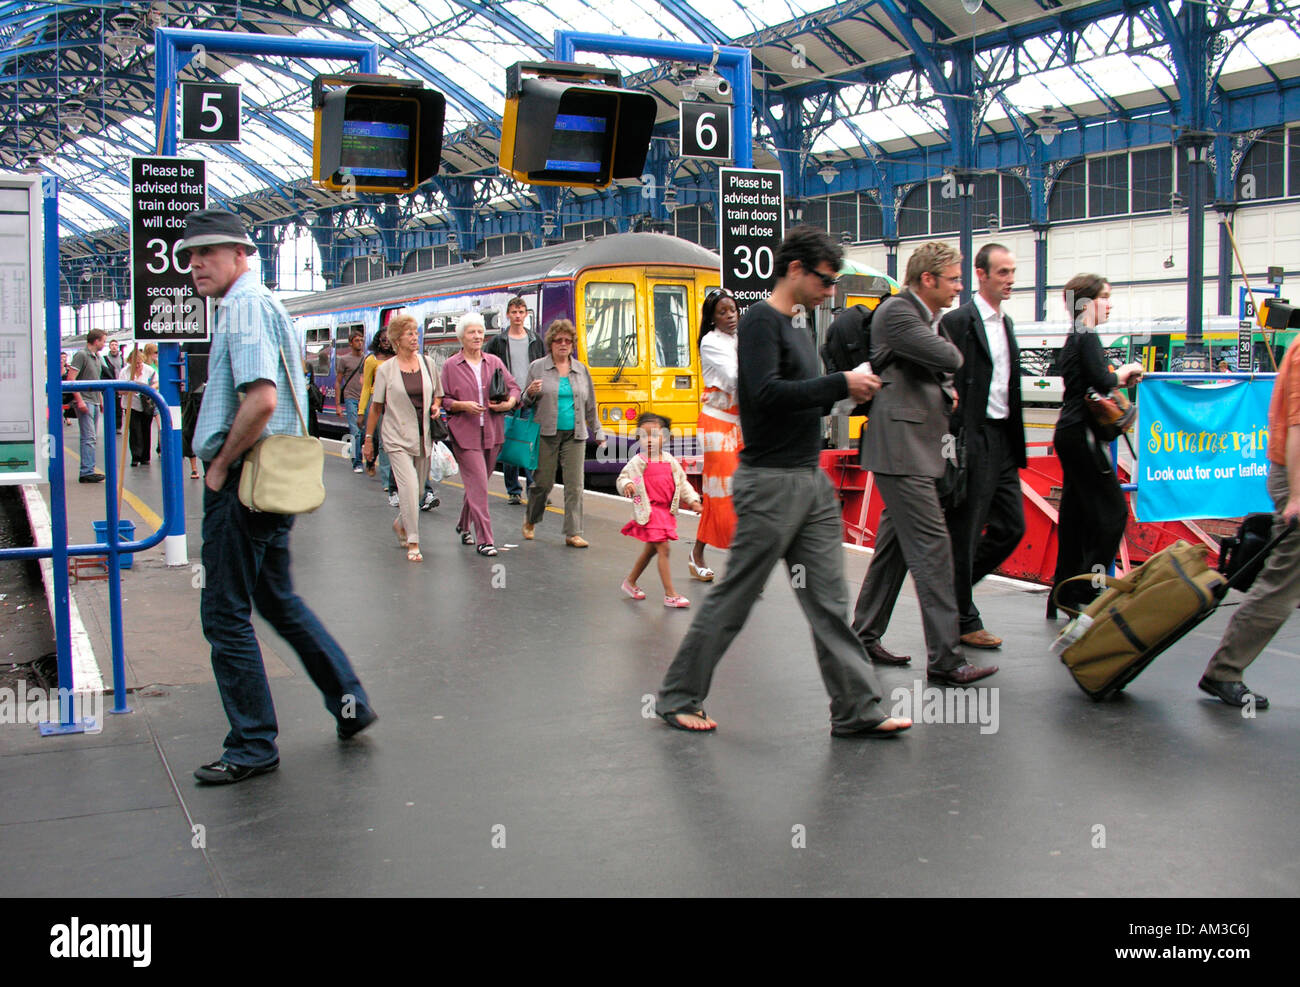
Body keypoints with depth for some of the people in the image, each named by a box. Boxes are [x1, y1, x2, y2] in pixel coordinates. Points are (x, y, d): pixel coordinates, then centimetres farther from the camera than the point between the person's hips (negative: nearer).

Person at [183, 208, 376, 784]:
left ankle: (253, 747, 7)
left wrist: (220, 464, -16)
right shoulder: (265, 305, 17)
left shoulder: (244, 306, -14)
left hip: (242, 482, -10)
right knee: (276, 599, 21)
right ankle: (348, 702, 25)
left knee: (225, 613, -2)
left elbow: (261, 399, -28)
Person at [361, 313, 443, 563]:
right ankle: (413, 542, -7)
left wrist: (435, 407, -3)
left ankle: (401, 524, 39)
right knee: (409, 486, -14)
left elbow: (437, 394, 19)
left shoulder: (428, 363, 6)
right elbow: (376, 407, 3)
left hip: (423, 436, 4)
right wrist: (368, 438, 4)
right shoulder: (385, 369, -3)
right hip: (397, 437, -4)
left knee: (419, 489, 11)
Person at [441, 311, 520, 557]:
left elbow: (514, 388, 12)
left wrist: (509, 403, -9)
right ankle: (484, 540, -7)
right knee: (478, 486, -10)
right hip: (465, 434, -4)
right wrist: (463, 405, -16)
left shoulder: (494, 362, 9)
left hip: (492, 433, 4)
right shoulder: (450, 366, 1)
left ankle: (464, 525, 36)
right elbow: (443, 400, 1)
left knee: (477, 483, 14)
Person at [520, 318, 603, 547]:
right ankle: (530, 521, 29)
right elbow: (524, 402, 7)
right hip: (546, 434, -2)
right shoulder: (537, 367, 3)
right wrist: (531, 393, -15)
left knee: (575, 485, -3)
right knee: (543, 482, 3)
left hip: (575, 435, 2)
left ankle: (573, 533, 1)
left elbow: (590, 405, 18)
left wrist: (597, 432, 18)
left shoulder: (581, 369, 11)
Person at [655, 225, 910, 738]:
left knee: (829, 600, 7)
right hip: (771, 483, -9)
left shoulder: (796, 325, 18)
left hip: (812, 480, 9)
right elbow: (767, 392, -23)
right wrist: (840, 383, -17)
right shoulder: (761, 320, -11)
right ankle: (677, 697, 14)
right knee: (732, 597, 0)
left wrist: (846, 390, 6)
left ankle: (858, 709, 11)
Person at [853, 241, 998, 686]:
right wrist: (953, 352, 2)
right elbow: (948, 358, -20)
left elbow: (939, 374, 29)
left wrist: (947, 391, 8)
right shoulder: (896, 312, -11)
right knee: (932, 548, -12)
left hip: (916, 447, 10)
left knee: (894, 545, 14)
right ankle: (945, 659, -10)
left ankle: (864, 635, 24)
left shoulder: (931, 318, 20)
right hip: (901, 448, -10)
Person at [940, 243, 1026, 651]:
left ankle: (951, 583, 27)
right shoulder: (958, 321, -10)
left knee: (1012, 526, 11)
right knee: (965, 532, 1)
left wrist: (1016, 442, 18)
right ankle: (964, 621, 12)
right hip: (975, 441, -9)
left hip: (1003, 441, 9)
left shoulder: (1005, 323, 16)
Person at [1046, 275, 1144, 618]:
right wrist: (1124, 372, -5)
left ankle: (1063, 597, 15)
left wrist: (1119, 380, 10)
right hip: (1081, 433, -10)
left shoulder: (1074, 338, 17)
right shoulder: (1087, 337, -12)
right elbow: (1100, 382, -23)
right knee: (1112, 510, -6)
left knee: (1075, 513, 11)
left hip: (1069, 432, 10)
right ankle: (1086, 592, -6)